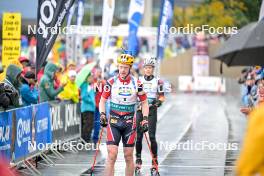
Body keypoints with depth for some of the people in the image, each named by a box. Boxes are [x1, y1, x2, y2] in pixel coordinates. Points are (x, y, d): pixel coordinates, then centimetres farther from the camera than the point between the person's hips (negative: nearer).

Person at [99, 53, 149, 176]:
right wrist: (102, 114, -10)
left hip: (129, 123, 1)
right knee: (112, 155, -11)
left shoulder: (136, 83, -2)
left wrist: (145, 119, -5)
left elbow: (144, 102, 6)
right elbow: (102, 100, 5)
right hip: (113, 122, -1)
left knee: (128, 156, 5)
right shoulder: (111, 82, -3)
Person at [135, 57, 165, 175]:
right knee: (138, 136, 0)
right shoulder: (138, 80, 9)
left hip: (152, 110, -2)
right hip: (140, 109, 2)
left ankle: (155, 162, -4)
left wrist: (158, 102, -14)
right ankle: (138, 160, 12)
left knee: (152, 137, -9)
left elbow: (162, 97, 5)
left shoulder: (158, 81, 3)